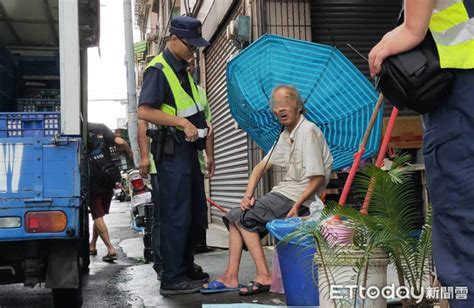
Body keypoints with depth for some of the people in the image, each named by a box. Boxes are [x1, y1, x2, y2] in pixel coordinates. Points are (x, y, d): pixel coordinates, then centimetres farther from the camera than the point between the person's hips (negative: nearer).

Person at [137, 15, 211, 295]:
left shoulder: (183, 69, 18)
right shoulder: (158, 70, -11)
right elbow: (144, 112, -20)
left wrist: (201, 123, 13)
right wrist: (180, 122, -24)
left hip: (188, 148, 10)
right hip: (172, 150, -10)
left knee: (194, 213, 15)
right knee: (177, 216, -6)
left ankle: (186, 269, 27)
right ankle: (172, 279, 3)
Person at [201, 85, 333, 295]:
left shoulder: (307, 131, -15)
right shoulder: (286, 135, 15)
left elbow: (318, 178, -21)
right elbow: (261, 167, 17)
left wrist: (296, 207, -23)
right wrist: (248, 195, 3)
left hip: (296, 197, -9)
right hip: (283, 192, 9)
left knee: (242, 217, -12)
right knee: (235, 216, 5)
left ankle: (263, 276, -11)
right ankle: (231, 277, 1)